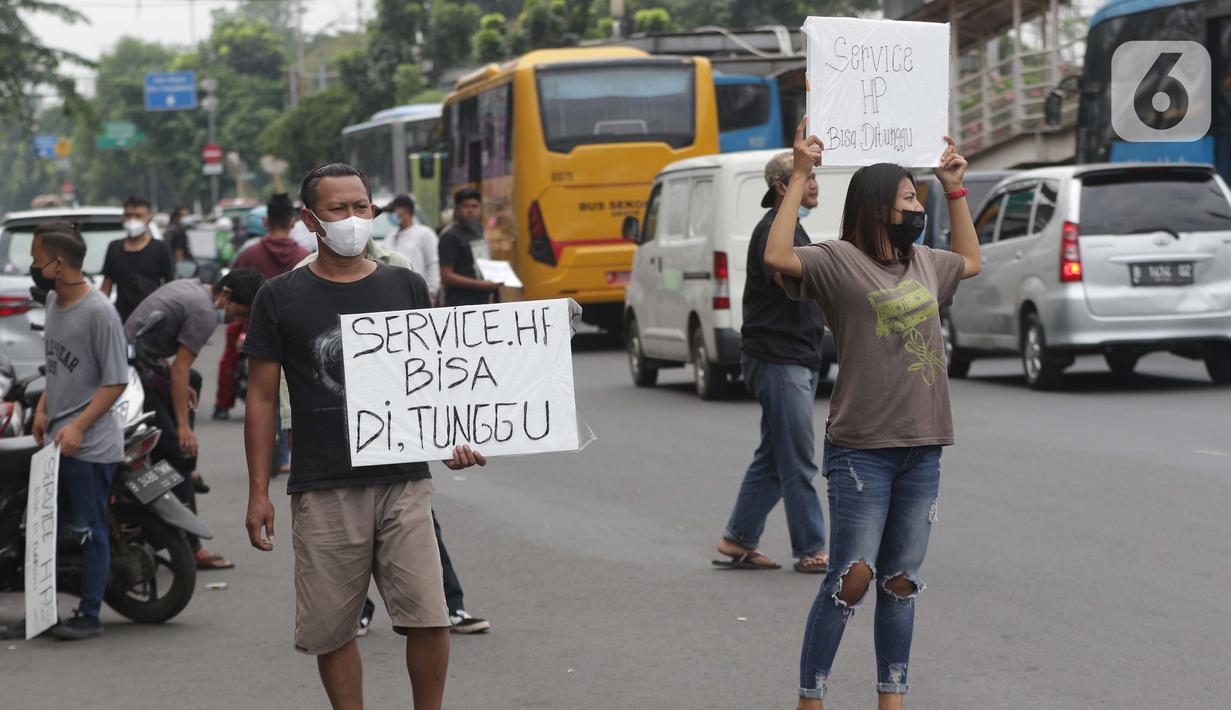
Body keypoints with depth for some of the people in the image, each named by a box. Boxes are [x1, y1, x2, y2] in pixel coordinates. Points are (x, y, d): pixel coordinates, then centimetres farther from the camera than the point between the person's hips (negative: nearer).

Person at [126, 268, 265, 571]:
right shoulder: (204, 313, -13)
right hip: (137, 378, -9)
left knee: (193, 381, 28)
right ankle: (190, 549, -13)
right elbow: (180, 369, -16)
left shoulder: (188, 287, 15)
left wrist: (177, 382, 17)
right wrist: (183, 426, -15)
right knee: (176, 453, -10)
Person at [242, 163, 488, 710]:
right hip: (323, 491, -1)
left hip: (403, 481, 1)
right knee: (332, 629, 3)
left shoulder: (407, 289, 9)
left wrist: (452, 440, -5)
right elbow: (261, 399, 5)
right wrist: (258, 493, 0)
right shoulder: (281, 299, 3)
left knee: (428, 618, -6)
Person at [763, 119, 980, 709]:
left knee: (901, 583, 10)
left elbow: (970, 261, 36)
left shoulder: (923, 263, 15)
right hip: (862, 450, -7)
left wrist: (955, 188, 31)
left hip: (922, 451, 7)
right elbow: (778, 256, -25)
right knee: (851, 579, -9)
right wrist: (799, 175, -20)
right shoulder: (840, 260, -7)